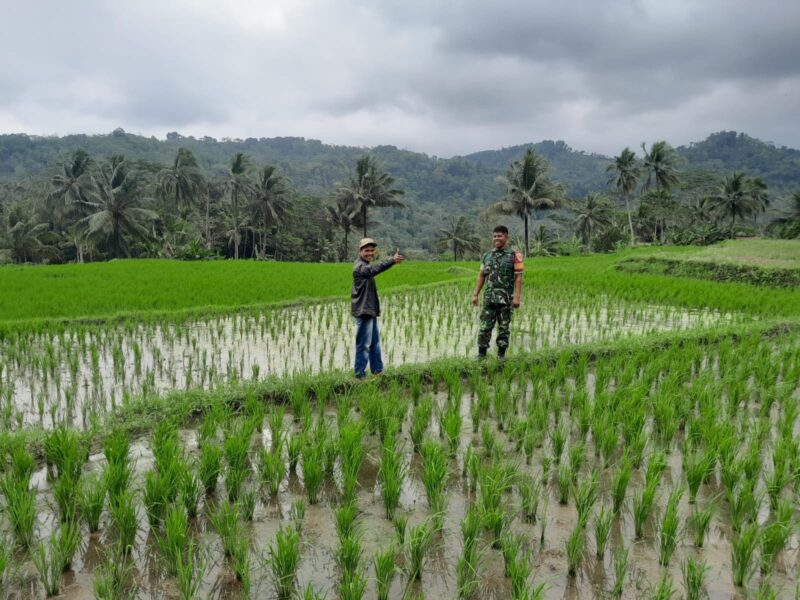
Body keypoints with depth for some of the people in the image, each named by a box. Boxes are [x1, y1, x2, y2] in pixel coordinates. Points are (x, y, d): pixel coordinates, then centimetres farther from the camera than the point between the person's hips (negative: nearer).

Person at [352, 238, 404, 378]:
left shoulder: (366, 266, 19)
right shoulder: (360, 266, -17)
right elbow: (374, 269, -36)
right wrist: (392, 261, -47)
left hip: (370, 310, 11)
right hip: (363, 310, -11)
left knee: (375, 342, 17)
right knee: (364, 344, -6)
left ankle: (377, 371, 26)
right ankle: (360, 374, 0)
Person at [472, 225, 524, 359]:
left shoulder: (514, 256, -3)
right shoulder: (487, 256, 11)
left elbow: (518, 277, -7)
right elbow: (481, 276, 13)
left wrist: (517, 297, -15)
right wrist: (475, 295, 7)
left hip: (506, 299, -3)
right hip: (489, 298, 3)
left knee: (504, 328, 5)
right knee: (485, 327, 0)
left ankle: (501, 355, 14)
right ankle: (481, 354, 6)